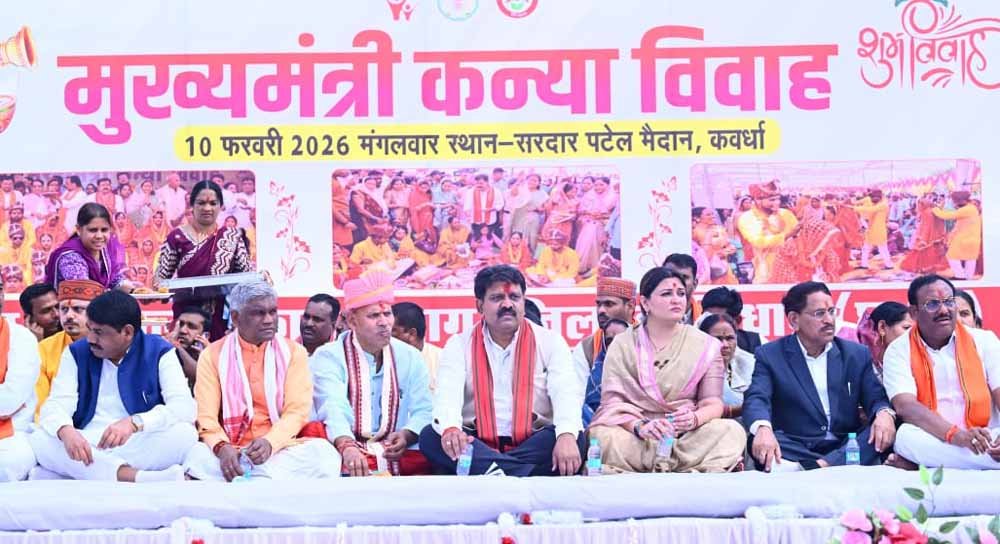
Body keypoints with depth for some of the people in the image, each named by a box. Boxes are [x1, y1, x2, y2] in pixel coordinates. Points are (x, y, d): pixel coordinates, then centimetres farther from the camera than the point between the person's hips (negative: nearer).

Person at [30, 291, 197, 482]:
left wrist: (134, 423, -31)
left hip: (142, 447, -2)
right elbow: (56, 405, -3)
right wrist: (65, 431, -28)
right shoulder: (77, 353, 8)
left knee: (185, 433, -30)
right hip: (87, 446, 2)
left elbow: (185, 408, -13)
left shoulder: (159, 352, 0)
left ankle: (81, 470, -29)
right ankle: (139, 478, -40)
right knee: (39, 440, -26)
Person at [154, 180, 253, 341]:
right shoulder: (177, 237, 5)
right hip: (187, 315, -1)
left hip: (223, 316, 1)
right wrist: (158, 285, -13)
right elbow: (162, 275, 7)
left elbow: (246, 271, 10)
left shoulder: (232, 237, 9)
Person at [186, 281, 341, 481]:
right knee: (197, 457, -34)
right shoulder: (213, 355, 8)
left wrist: (270, 442, -21)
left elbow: (297, 410, -1)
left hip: (278, 448, 2)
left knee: (322, 452, -29)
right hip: (231, 451, -1)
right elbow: (206, 416, -1)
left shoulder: (294, 352, 10)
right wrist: (222, 447, -24)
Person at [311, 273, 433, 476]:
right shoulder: (328, 357, -1)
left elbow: (423, 411, 6)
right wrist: (347, 447, -38)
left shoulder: (410, 357, 13)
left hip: (396, 453, 2)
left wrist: (406, 435, -18)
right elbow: (333, 409, -17)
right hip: (343, 454, -2)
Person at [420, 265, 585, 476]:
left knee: (575, 438, -29)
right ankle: (527, 475, -39)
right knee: (431, 437, -27)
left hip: (533, 443, -1)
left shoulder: (550, 342, 7)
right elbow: (448, 395, -8)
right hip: (477, 444, 1)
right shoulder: (459, 345, 8)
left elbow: (567, 393, -7)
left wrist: (567, 435, -30)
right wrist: (450, 429, -33)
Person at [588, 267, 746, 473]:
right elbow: (613, 401, -3)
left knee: (731, 431, -28)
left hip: (685, 435, 2)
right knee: (603, 437, -34)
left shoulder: (705, 346, 8)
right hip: (629, 431, -2)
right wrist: (640, 426, -24)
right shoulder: (623, 344, 7)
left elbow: (713, 403, 2)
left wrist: (694, 419, -23)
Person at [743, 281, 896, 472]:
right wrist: (763, 428, -34)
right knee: (758, 444, -32)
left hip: (846, 447, 2)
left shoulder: (857, 354, 14)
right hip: (795, 449, -2)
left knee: (884, 433, -26)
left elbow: (876, 398, 7)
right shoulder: (770, 355, 5)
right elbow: (756, 398, -10)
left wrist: (884, 413, -20)